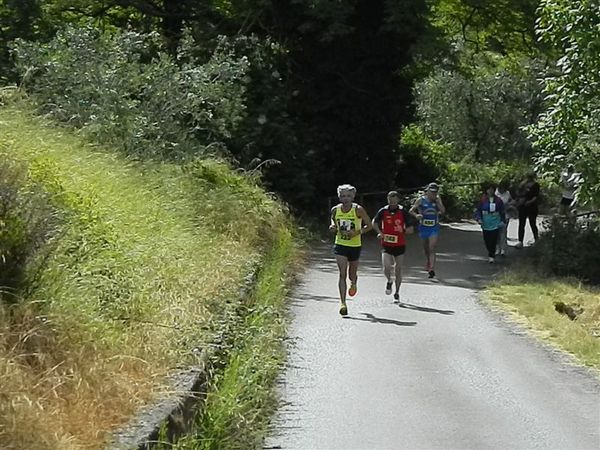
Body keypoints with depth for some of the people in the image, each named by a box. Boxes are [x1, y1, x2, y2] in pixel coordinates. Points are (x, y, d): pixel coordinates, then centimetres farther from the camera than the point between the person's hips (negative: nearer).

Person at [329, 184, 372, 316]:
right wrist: (333, 227, -5)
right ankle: (343, 304, -16)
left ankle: (353, 283, 54)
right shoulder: (335, 210, -2)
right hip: (340, 245, 1)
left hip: (355, 245, -1)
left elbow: (369, 225, -4)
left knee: (352, 274, 15)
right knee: (342, 274, -13)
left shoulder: (358, 210, -11)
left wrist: (357, 232, -20)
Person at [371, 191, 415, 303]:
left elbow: (410, 229, -2)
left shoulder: (403, 212, -5)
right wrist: (379, 232, -6)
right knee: (386, 268, -16)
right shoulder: (383, 211, -3)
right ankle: (389, 281, 18)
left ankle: (397, 293, 23)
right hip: (386, 245, 0)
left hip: (400, 245, 0)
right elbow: (374, 223, 10)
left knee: (398, 270, 6)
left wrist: (403, 231, -20)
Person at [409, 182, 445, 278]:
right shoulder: (421, 200, -5)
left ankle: (432, 269, -20)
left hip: (434, 228, -1)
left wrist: (437, 201, -18)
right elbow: (411, 211, -3)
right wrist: (416, 215, -23)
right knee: (426, 247, 18)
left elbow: (443, 211, -13)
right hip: (423, 227, 1)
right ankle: (428, 261, 46)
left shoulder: (437, 199, -2)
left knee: (432, 248, -14)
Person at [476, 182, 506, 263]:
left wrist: (503, 221, 7)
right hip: (485, 224, 1)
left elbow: (502, 211, 10)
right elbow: (478, 210, 3)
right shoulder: (483, 200, -1)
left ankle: (491, 255, -2)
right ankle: (491, 253, 29)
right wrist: (479, 219, -10)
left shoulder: (498, 200, 1)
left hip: (495, 224, -1)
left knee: (493, 240, -8)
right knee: (487, 240, 6)